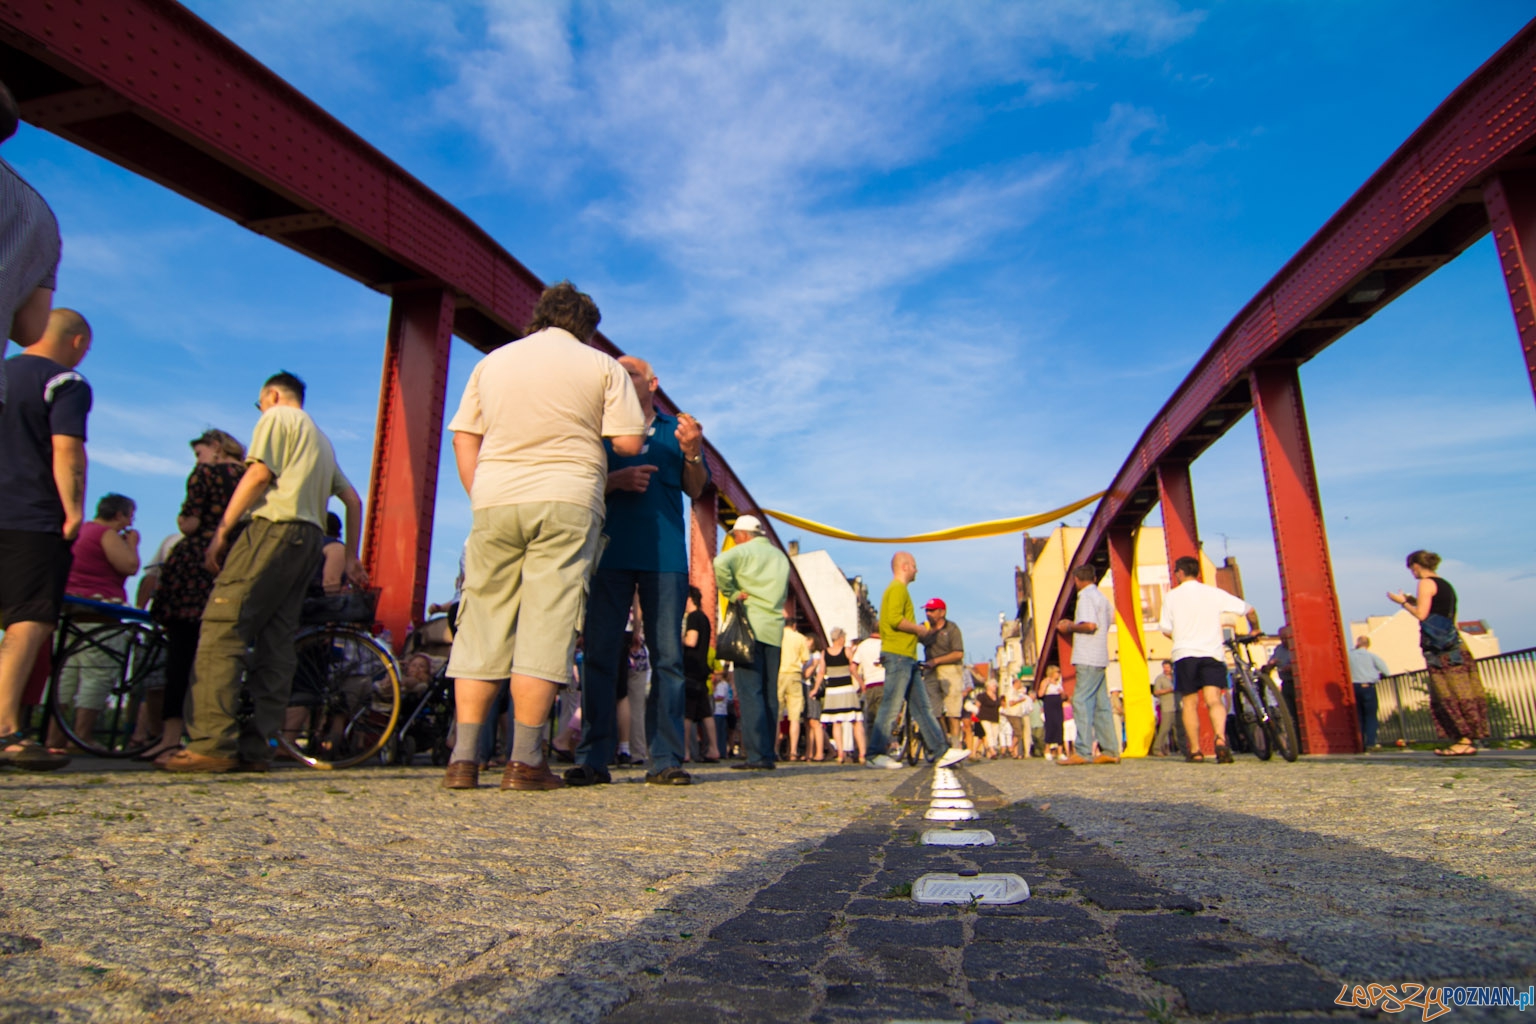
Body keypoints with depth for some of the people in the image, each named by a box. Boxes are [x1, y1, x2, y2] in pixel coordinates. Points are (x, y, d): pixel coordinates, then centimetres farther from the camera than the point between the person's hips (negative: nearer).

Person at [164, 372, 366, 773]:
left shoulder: (277, 417, 7)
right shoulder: (322, 439, 30)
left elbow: (259, 473, -8)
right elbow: (353, 499, 26)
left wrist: (220, 531, -9)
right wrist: (351, 558, 28)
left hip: (272, 528, -8)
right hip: (309, 539, 8)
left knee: (221, 630, -13)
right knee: (275, 642, 3)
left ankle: (213, 743, -22)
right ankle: (255, 749, 1)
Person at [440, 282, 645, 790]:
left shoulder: (492, 362, 17)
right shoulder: (602, 366, 6)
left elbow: (464, 438, 13)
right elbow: (628, 442, -1)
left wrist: (480, 497, 15)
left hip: (494, 501, 3)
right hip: (567, 501, -3)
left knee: (483, 626, 6)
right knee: (546, 627, -3)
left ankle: (464, 758, 6)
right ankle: (525, 761, -3)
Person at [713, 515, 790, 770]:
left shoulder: (744, 550, 0)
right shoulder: (781, 556, 20)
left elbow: (721, 563, -20)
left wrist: (731, 593, -11)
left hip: (751, 626, -6)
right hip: (774, 629, 6)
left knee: (750, 692, -7)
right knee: (770, 694, 8)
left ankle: (757, 755, -12)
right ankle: (767, 754, 9)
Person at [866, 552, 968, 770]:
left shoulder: (897, 589, 24)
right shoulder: (898, 588, -9)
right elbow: (895, 619, -22)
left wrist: (916, 630, 19)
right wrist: (918, 629, -9)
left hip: (906, 658, 11)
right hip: (898, 655, -11)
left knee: (922, 706, 7)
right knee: (891, 706, -8)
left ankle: (941, 752, 8)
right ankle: (877, 754, -3)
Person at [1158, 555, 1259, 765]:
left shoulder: (1172, 596, 4)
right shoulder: (1214, 593, 8)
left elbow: (1166, 629, 3)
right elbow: (1249, 609, 9)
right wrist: (1255, 630, 28)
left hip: (1184, 654, -1)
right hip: (1212, 653, 1)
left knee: (1190, 703, 8)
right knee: (1214, 700, -6)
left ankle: (1195, 750, 10)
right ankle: (1220, 738, -31)